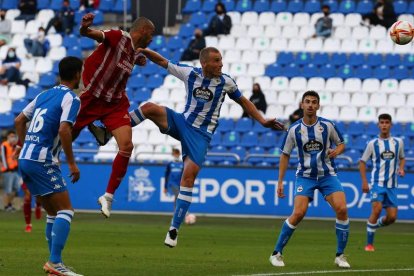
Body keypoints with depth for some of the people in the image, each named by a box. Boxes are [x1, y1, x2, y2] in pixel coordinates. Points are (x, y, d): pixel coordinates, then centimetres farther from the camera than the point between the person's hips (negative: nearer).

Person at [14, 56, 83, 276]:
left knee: (53, 213, 16)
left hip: (25, 159, 8)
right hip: (42, 161, -8)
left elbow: (19, 121, 22)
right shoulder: (71, 99, -7)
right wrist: (72, 163, -14)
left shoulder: (44, 95, 17)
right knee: (65, 210, -7)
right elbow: (63, 130, -20)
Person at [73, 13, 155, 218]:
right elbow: (91, 34, -36)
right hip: (91, 98, -6)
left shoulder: (135, 53, 5)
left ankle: (108, 196, -1)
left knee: (126, 146, -11)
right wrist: (85, 28, -54)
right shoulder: (118, 37, -17)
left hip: (115, 103, 6)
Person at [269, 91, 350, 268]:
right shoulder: (294, 130, -4)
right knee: (298, 213, -18)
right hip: (305, 176, -1)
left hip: (327, 175, 1)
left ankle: (340, 255, -1)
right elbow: (285, 155, 5)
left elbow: (341, 144, 9)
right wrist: (280, 181, 2)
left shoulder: (327, 125, -4)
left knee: (342, 209, -16)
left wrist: (336, 151, -15)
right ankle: (277, 253, -2)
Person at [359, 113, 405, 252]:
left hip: (392, 185, 3)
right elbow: (362, 162, 5)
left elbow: (401, 158, 22)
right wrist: (364, 182, -3)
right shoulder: (373, 144, -1)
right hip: (377, 182, -3)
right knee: (377, 209, -22)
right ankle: (369, 244, -13)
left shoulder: (398, 142, 6)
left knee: (392, 217, -1)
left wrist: (401, 168, 0)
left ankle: (375, 224, 31)